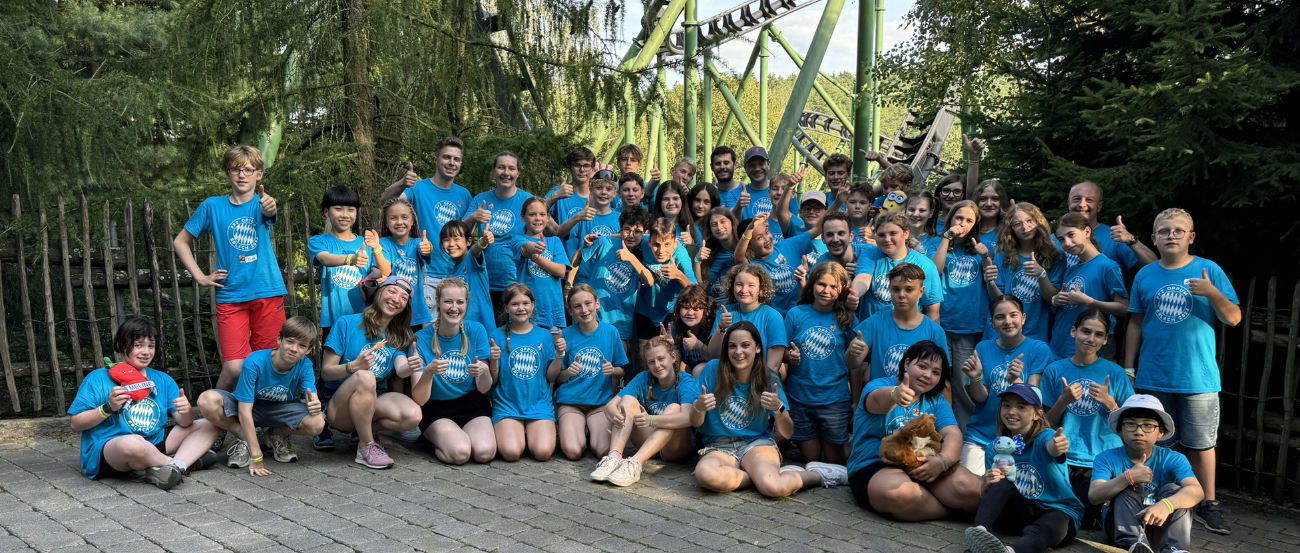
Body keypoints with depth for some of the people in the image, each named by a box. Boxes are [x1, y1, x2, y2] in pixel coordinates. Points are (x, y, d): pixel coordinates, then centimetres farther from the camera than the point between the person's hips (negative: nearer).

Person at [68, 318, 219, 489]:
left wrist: (187, 411, -17)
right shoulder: (99, 378, 1)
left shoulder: (163, 380, 13)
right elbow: (75, 424, -1)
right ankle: (187, 460, -14)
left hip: (154, 445, 6)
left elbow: (185, 423, 6)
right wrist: (108, 408, -16)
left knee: (208, 426, -3)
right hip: (106, 452, -6)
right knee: (133, 443, -40)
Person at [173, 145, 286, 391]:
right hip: (230, 296, 0)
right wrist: (200, 277, 5)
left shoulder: (262, 203, 3)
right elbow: (180, 242, 15)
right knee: (234, 368, -10)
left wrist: (269, 207, -47)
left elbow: (271, 212, -23)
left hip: (267, 293, 0)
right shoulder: (213, 206, 5)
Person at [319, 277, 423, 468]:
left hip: (374, 402, 4)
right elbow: (326, 372, -8)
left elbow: (401, 369, -12)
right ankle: (367, 446, -21)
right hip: (338, 405, -4)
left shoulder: (400, 337, 8)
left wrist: (410, 368, -37)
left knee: (413, 415, -28)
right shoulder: (348, 324, -5)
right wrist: (354, 366, -28)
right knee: (365, 377, -37)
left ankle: (365, 430, 1)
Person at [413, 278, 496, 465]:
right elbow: (419, 400, -16)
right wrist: (429, 372, -36)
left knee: (484, 452, -25)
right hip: (436, 409, -2)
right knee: (459, 452, -29)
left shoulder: (476, 331, -6)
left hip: (472, 404, 2)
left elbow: (484, 389, -4)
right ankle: (437, 439, 4)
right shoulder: (422, 339, -12)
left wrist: (484, 372, -28)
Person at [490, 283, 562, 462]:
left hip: (540, 405, 1)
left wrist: (559, 355, -9)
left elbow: (551, 377, 6)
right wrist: (494, 361, -17)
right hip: (507, 405, -1)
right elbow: (492, 381, 2)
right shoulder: (497, 336, 1)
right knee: (511, 453, -24)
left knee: (543, 452, -21)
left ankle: (531, 434, 11)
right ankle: (507, 433, 9)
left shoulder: (544, 336, 6)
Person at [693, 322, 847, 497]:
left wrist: (779, 409, -22)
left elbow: (787, 434, -1)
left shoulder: (769, 380, -1)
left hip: (757, 443, 0)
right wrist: (698, 407, -23)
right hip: (720, 448, 1)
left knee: (774, 487, -34)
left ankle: (817, 474, 0)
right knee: (705, 474, -38)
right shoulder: (713, 369, -4)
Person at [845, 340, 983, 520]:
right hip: (875, 467, -2)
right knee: (903, 494, -37)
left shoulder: (937, 401, 13)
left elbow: (953, 434, -3)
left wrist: (943, 460, -26)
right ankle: (957, 508, -11)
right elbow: (877, 400, -28)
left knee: (969, 486, -28)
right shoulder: (879, 386, -3)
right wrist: (894, 394, -53)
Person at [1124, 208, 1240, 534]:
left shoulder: (1209, 270, -2)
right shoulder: (1145, 275, 4)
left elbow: (1234, 318, -4)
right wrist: (1128, 366, 6)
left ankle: (1207, 505, 20)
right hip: (1153, 376, 2)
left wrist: (1213, 293, -23)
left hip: (1198, 376, -2)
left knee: (1201, 444, 7)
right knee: (1155, 444, 12)